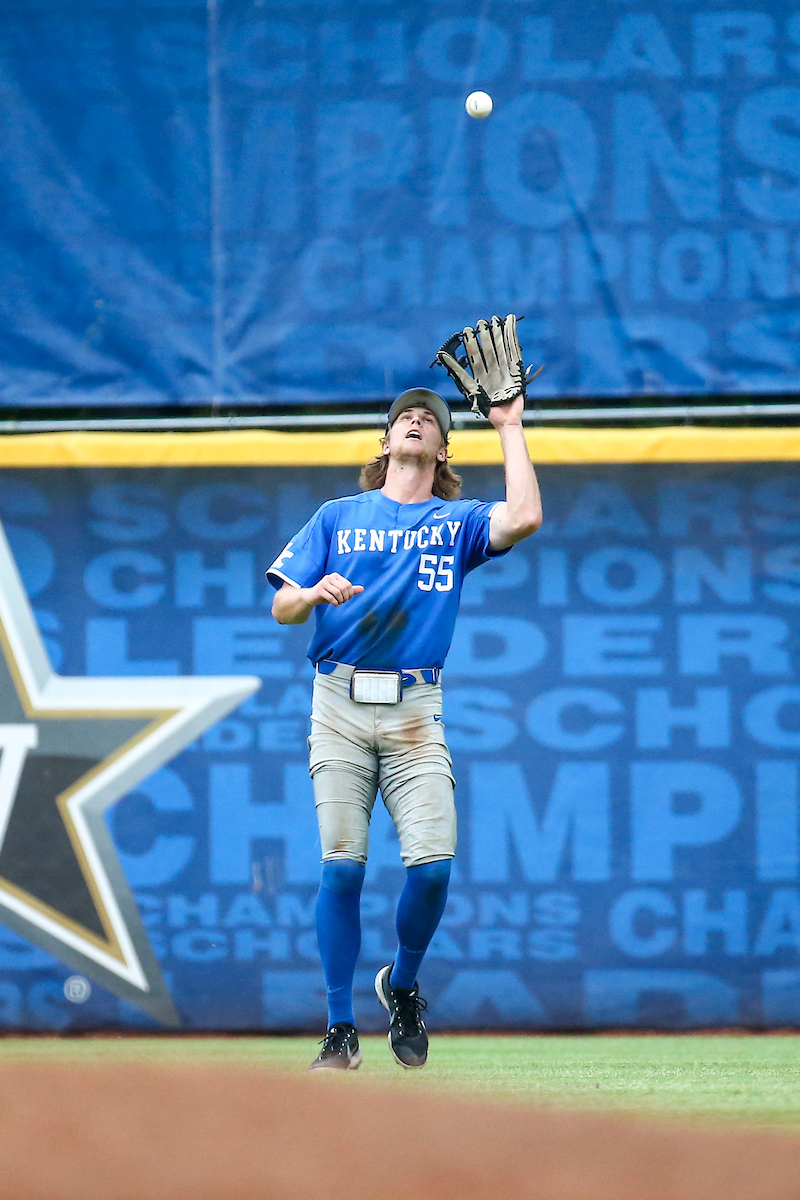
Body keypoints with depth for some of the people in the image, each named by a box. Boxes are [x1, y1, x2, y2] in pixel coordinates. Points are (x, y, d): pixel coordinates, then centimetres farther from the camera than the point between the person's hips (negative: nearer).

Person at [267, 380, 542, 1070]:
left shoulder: (459, 522, 14)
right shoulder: (338, 517, 16)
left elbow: (525, 518, -7)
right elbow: (282, 607, 12)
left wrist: (510, 430, 2)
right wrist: (317, 593, -11)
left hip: (416, 709, 0)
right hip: (340, 703, 0)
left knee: (433, 864, -14)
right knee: (342, 865, -9)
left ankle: (403, 986, 13)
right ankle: (341, 1032, -1)